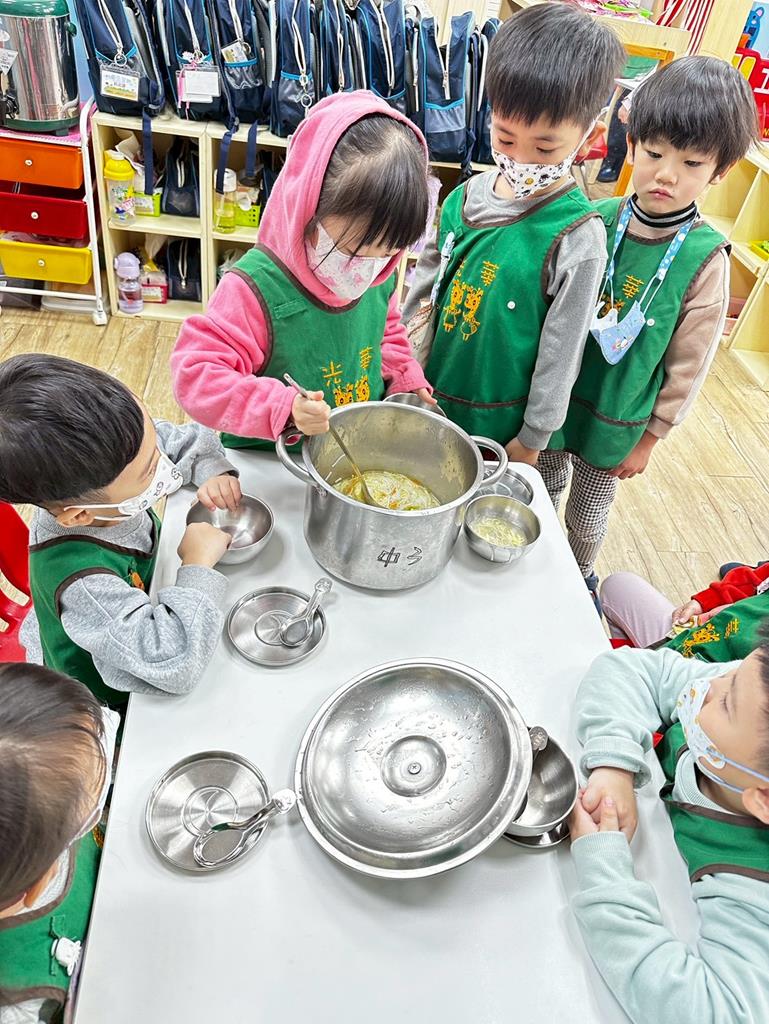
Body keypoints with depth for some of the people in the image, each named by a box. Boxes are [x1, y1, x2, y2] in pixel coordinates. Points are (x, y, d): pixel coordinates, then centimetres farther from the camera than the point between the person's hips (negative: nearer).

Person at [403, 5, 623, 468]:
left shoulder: (579, 239, -19)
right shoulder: (465, 196, -5)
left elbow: (561, 353, -14)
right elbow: (425, 283, 7)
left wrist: (531, 441, -8)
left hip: (495, 423, -4)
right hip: (428, 392, 5)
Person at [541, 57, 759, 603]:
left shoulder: (705, 259, -16)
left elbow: (688, 366, -9)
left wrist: (649, 439, -6)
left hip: (617, 420, -2)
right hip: (558, 393, 2)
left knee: (588, 513, 16)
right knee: (545, 485, 23)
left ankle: (580, 575, 46)